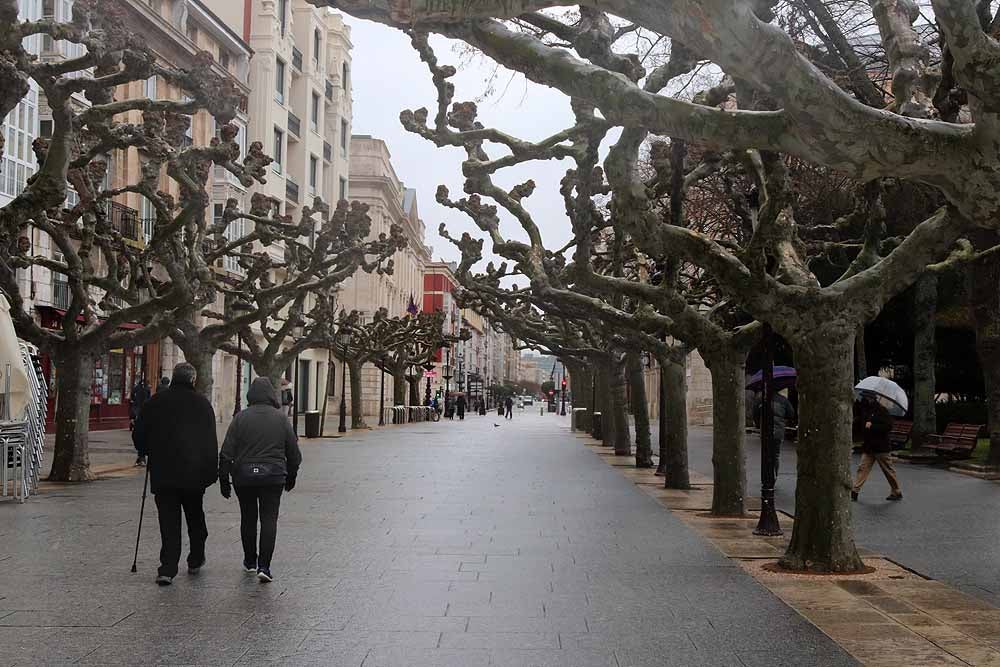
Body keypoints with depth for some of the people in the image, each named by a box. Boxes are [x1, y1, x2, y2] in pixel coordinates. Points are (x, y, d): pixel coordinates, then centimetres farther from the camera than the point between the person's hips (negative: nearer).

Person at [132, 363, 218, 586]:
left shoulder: (155, 402, 2)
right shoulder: (202, 403, 0)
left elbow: (139, 435, 5)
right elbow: (212, 442, -2)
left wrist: (147, 454, 23)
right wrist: (210, 472, 3)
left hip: (163, 473, 0)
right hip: (194, 473, 0)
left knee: (168, 521, 1)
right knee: (195, 517, 18)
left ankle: (168, 569, -8)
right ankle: (196, 561, 30)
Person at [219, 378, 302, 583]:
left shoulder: (241, 418, -3)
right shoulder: (281, 418, -1)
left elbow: (226, 453, -5)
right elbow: (294, 452, 5)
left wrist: (224, 479, 2)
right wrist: (291, 476, 18)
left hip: (244, 475, 1)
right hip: (273, 476, 0)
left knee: (248, 518, 16)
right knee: (269, 519, 1)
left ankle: (250, 561, 27)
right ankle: (264, 566, -10)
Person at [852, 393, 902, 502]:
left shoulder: (882, 410, -13)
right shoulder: (863, 409, 10)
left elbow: (888, 426, -19)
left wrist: (872, 426, -22)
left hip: (881, 447, -6)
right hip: (867, 447, 6)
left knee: (889, 470, 5)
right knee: (862, 469, -1)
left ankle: (897, 493, 18)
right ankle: (855, 491, -3)